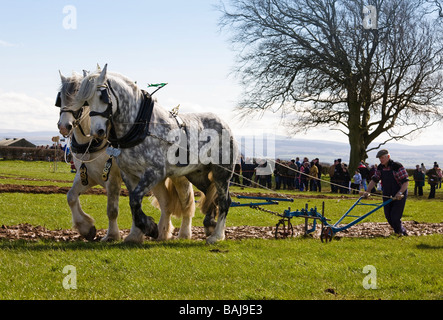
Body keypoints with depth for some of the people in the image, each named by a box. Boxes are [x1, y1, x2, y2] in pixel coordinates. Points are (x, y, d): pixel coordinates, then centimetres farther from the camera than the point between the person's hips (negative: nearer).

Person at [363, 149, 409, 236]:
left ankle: (402, 233, 10)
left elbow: (406, 181, -20)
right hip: (387, 195, 7)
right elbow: (374, 180, 5)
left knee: (395, 217, -11)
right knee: (388, 216, 7)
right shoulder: (380, 168, 2)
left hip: (399, 196, -7)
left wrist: (400, 193, -32)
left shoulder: (398, 166, -19)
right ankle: (398, 232, 25)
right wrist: (367, 191, -6)